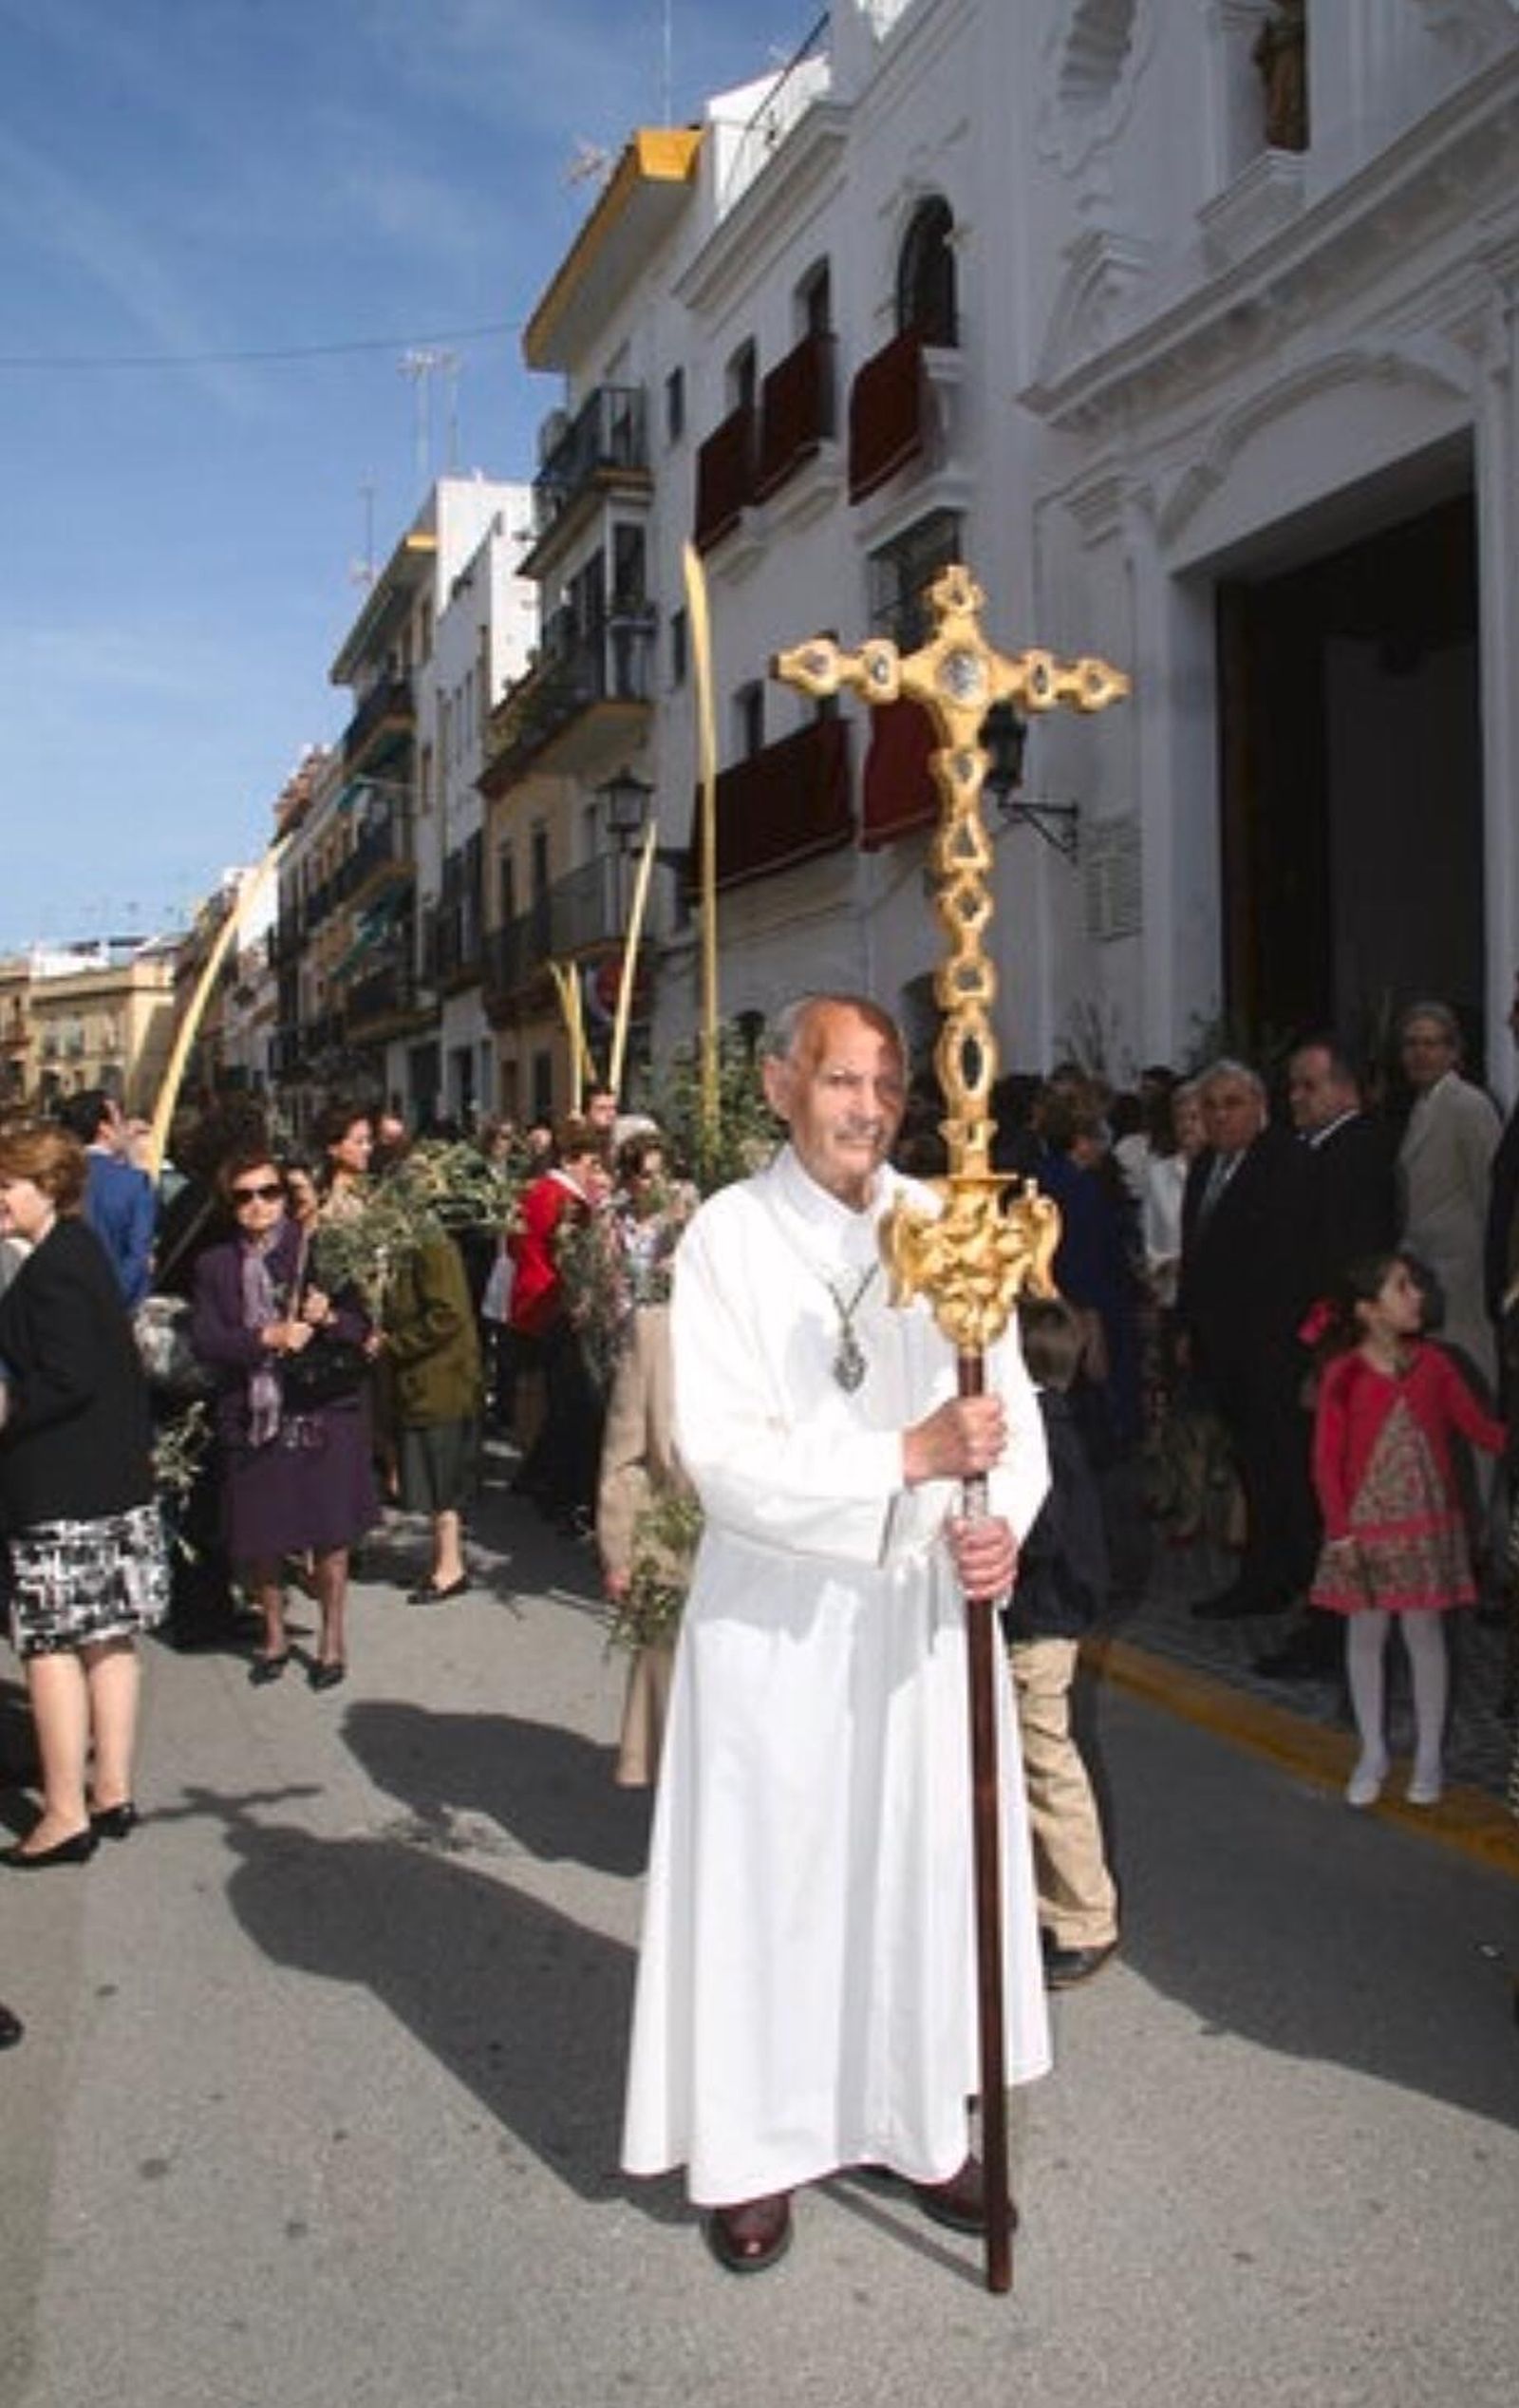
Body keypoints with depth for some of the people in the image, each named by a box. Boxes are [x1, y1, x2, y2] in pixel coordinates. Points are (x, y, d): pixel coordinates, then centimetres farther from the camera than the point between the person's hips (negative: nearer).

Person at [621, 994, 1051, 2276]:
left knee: (928, 1864, 14)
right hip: (775, 1612, -3)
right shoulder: (729, 1235, -10)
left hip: (924, 1604, 3)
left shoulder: (940, 1225, -1)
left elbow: (1010, 1402, -2)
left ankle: (926, 2125, 34)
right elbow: (722, 1451, -17)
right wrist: (905, 1456, -25)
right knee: (772, 1873, 9)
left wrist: (1002, 1522, -21)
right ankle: (754, 2148, 27)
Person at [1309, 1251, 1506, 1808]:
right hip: (1365, 1527, -1)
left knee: (1424, 1633, 9)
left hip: (1426, 1525, 1)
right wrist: (1340, 1528, -12)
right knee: (1365, 1635, 9)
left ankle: (1428, 1756, 23)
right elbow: (1327, 1459, -8)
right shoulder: (1344, 1376, -10)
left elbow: (1478, 1427, 5)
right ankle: (1372, 1753, 25)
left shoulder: (1433, 1364, -2)